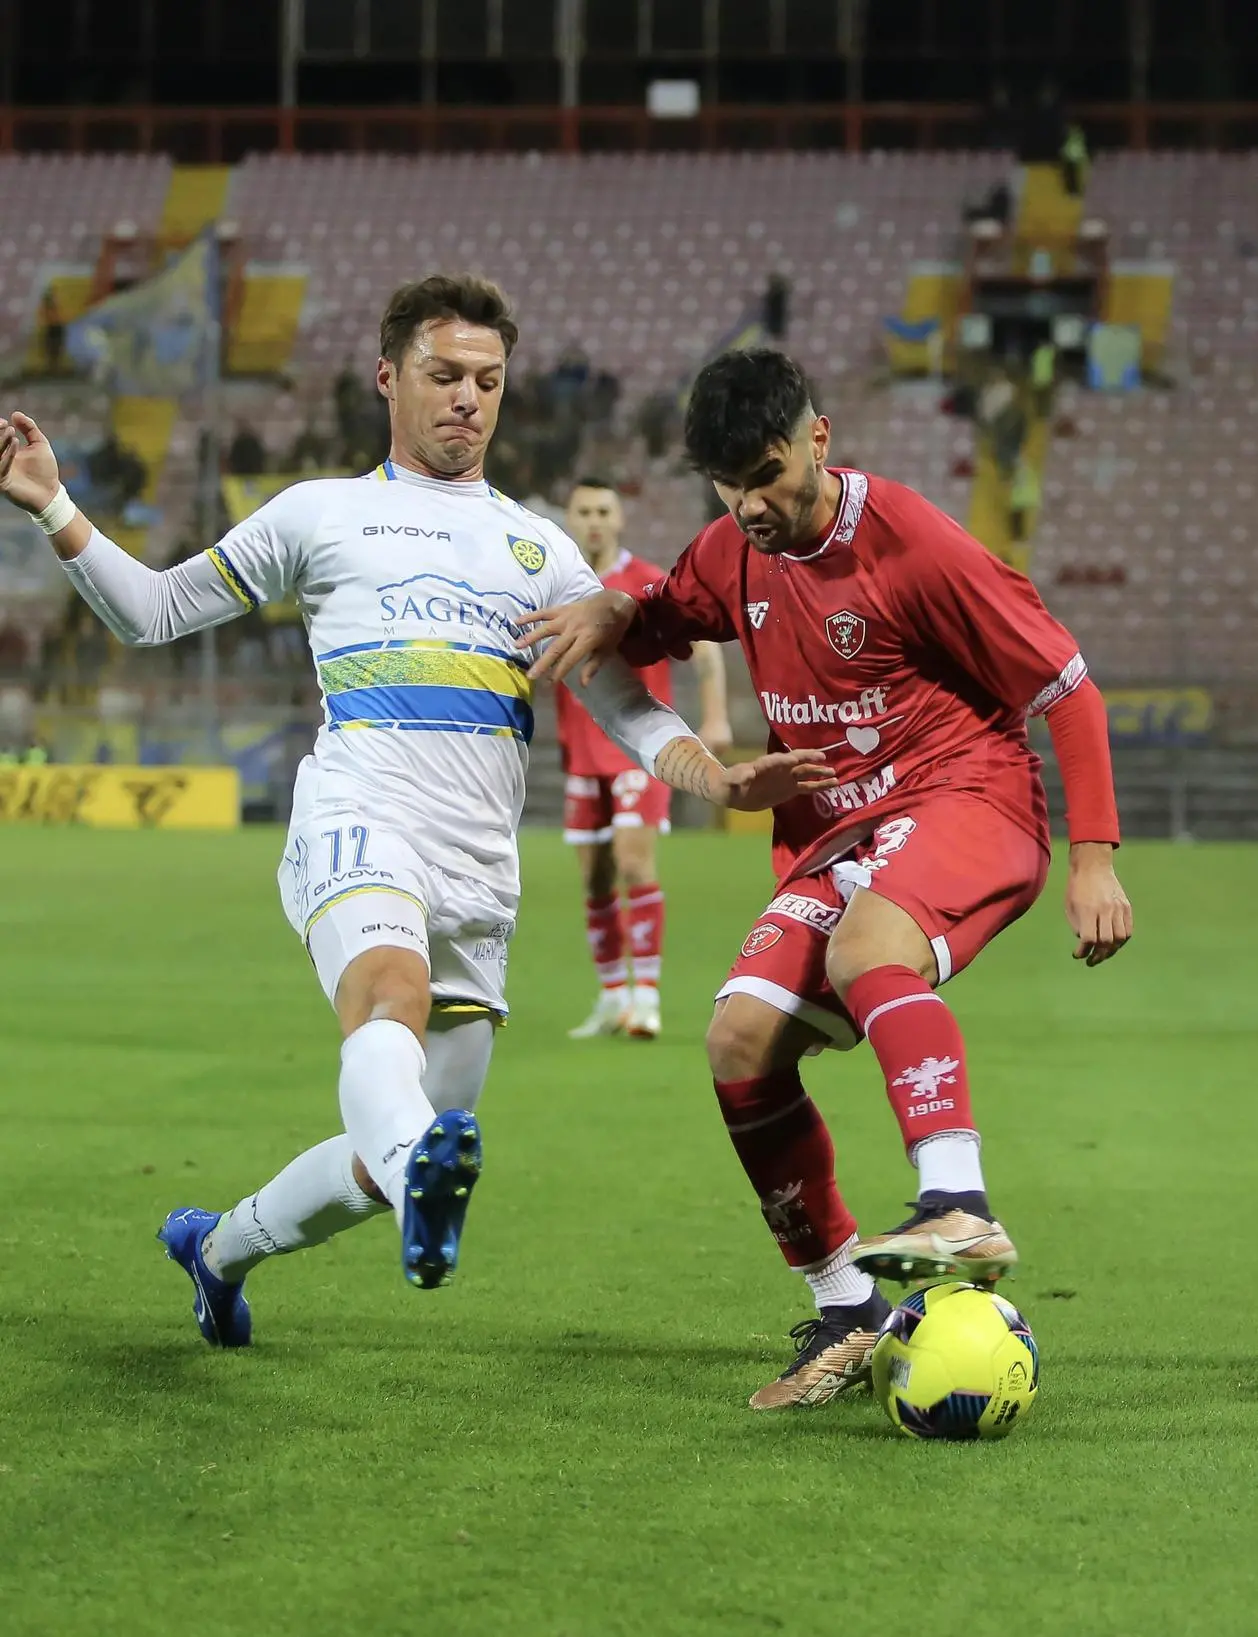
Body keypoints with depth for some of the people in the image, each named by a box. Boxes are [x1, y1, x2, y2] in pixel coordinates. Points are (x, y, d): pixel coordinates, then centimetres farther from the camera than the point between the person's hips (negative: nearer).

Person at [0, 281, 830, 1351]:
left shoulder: (539, 548, 23)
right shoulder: (326, 513, 17)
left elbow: (623, 702, 18)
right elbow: (152, 611, 19)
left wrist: (713, 777, -1)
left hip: (480, 866, 4)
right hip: (359, 817, -4)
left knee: (389, 1158, 4)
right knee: (390, 986, -39)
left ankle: (219, 1246, 29)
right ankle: (422, 1166, -67)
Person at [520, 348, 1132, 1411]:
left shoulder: (913, 547, -15)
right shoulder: (739, 552, 5)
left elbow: (1067, 685, -9)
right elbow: (666, 620, 26)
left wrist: (1095, 859, -12)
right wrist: (608, 617, -1)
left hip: (968, 802, -7)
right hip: (834, 833, 7)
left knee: (865, 947, -39)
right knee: (742, 1043, -12)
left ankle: (962, 1212, -50)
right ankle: (848, 1313, -1)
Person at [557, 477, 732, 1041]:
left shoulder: (648, 583, -6)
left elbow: (705, 645, -7)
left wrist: (715, 717, -18)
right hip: (583, 753, 4)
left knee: (634, 862, -16)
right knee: (595, 879, 5)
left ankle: (646, 995, -15)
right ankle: (612, 998, 14)